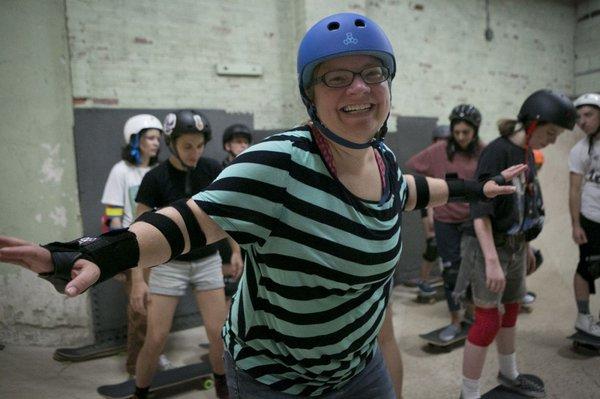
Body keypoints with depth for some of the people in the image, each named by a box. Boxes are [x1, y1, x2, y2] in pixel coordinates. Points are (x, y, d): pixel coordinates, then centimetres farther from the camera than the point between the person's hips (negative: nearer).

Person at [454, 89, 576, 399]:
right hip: (489, 248, -8)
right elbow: (481, 211, -24)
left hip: (515, 247, 8)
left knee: (510, 313, 21)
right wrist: (492, 260, -29)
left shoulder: (527, 154, 7)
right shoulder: (496, 152, -19)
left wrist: (527, 246, 20)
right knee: (488, 322, -5)